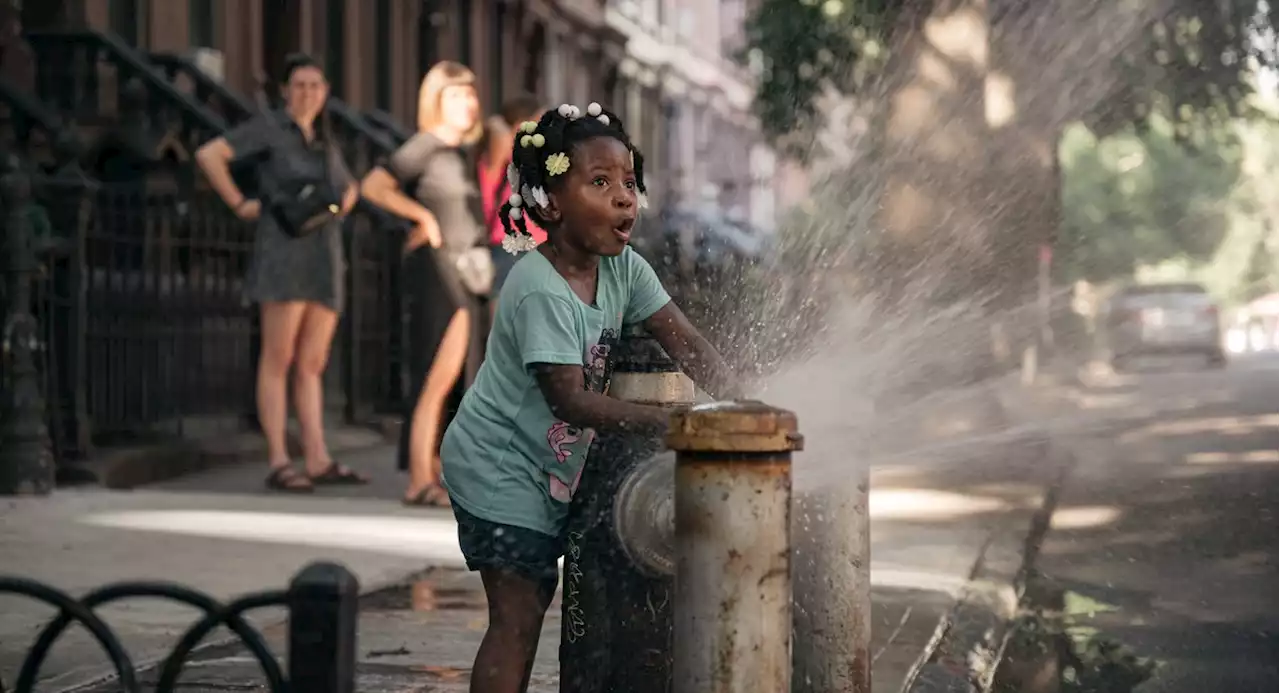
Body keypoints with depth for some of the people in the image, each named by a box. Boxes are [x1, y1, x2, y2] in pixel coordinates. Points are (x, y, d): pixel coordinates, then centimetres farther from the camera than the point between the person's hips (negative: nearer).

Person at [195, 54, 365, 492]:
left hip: (323, 263, 7)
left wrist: (335, 216, 16)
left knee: (312, 365, 4)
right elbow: (208, 155, -11)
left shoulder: (325, 144, 20)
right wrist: (240, 205, -10)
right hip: (283, 255, -7)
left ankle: (318, 461, 3)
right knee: (279, 359, -8)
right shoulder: (268, 127, -1)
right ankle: (278, 465, -9)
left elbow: (351, 189, 37)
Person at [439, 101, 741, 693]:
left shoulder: (622, 269, -1)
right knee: (517, 613, -12)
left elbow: (684, 341, -3)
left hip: (549, 465, 8)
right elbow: (572, 402, -28)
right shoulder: (541, 291, -25)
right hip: (498, 464, -8)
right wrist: (671, 421, -30)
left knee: (532, 599, 11)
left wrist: (727, 397, -21)